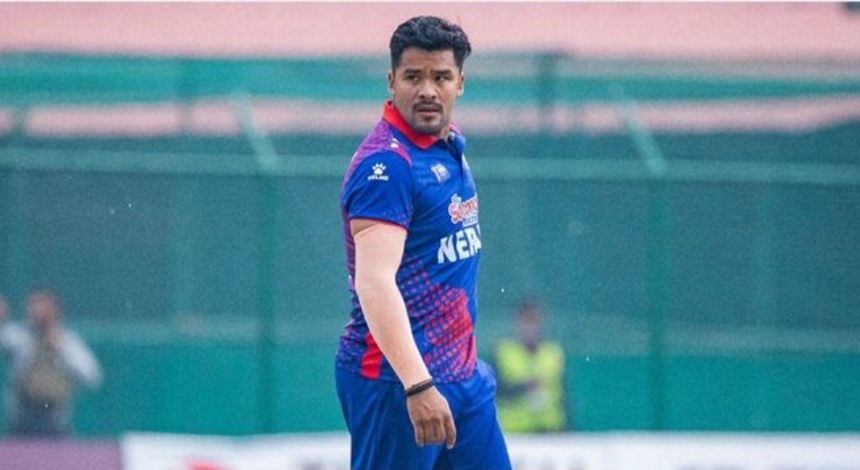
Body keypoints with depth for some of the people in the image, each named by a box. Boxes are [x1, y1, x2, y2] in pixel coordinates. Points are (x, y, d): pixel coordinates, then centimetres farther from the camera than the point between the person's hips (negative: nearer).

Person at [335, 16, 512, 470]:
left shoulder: (451, 149, 10)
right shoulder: (386, 163, -18)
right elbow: (374, 282, -29)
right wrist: (417, 386, -37)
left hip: (462, 376, 9)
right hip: (394, 382, -9)